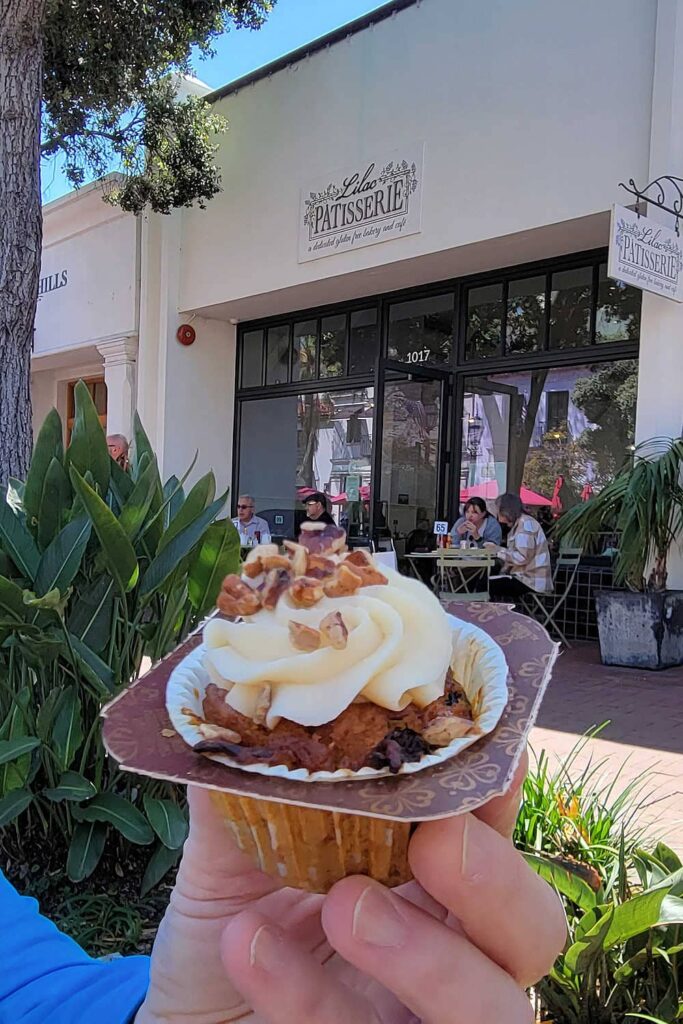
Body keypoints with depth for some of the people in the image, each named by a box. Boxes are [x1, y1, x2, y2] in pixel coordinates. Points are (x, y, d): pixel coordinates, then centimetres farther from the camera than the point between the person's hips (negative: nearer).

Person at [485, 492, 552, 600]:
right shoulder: (519, 524, 18)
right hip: (525, 576, 9)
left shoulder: (526, 523, -11)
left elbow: (522, 557, -20)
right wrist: (496, 549, 1)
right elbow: (515, 554, 11)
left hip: (531, 581, -9)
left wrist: (499, 550, -10)